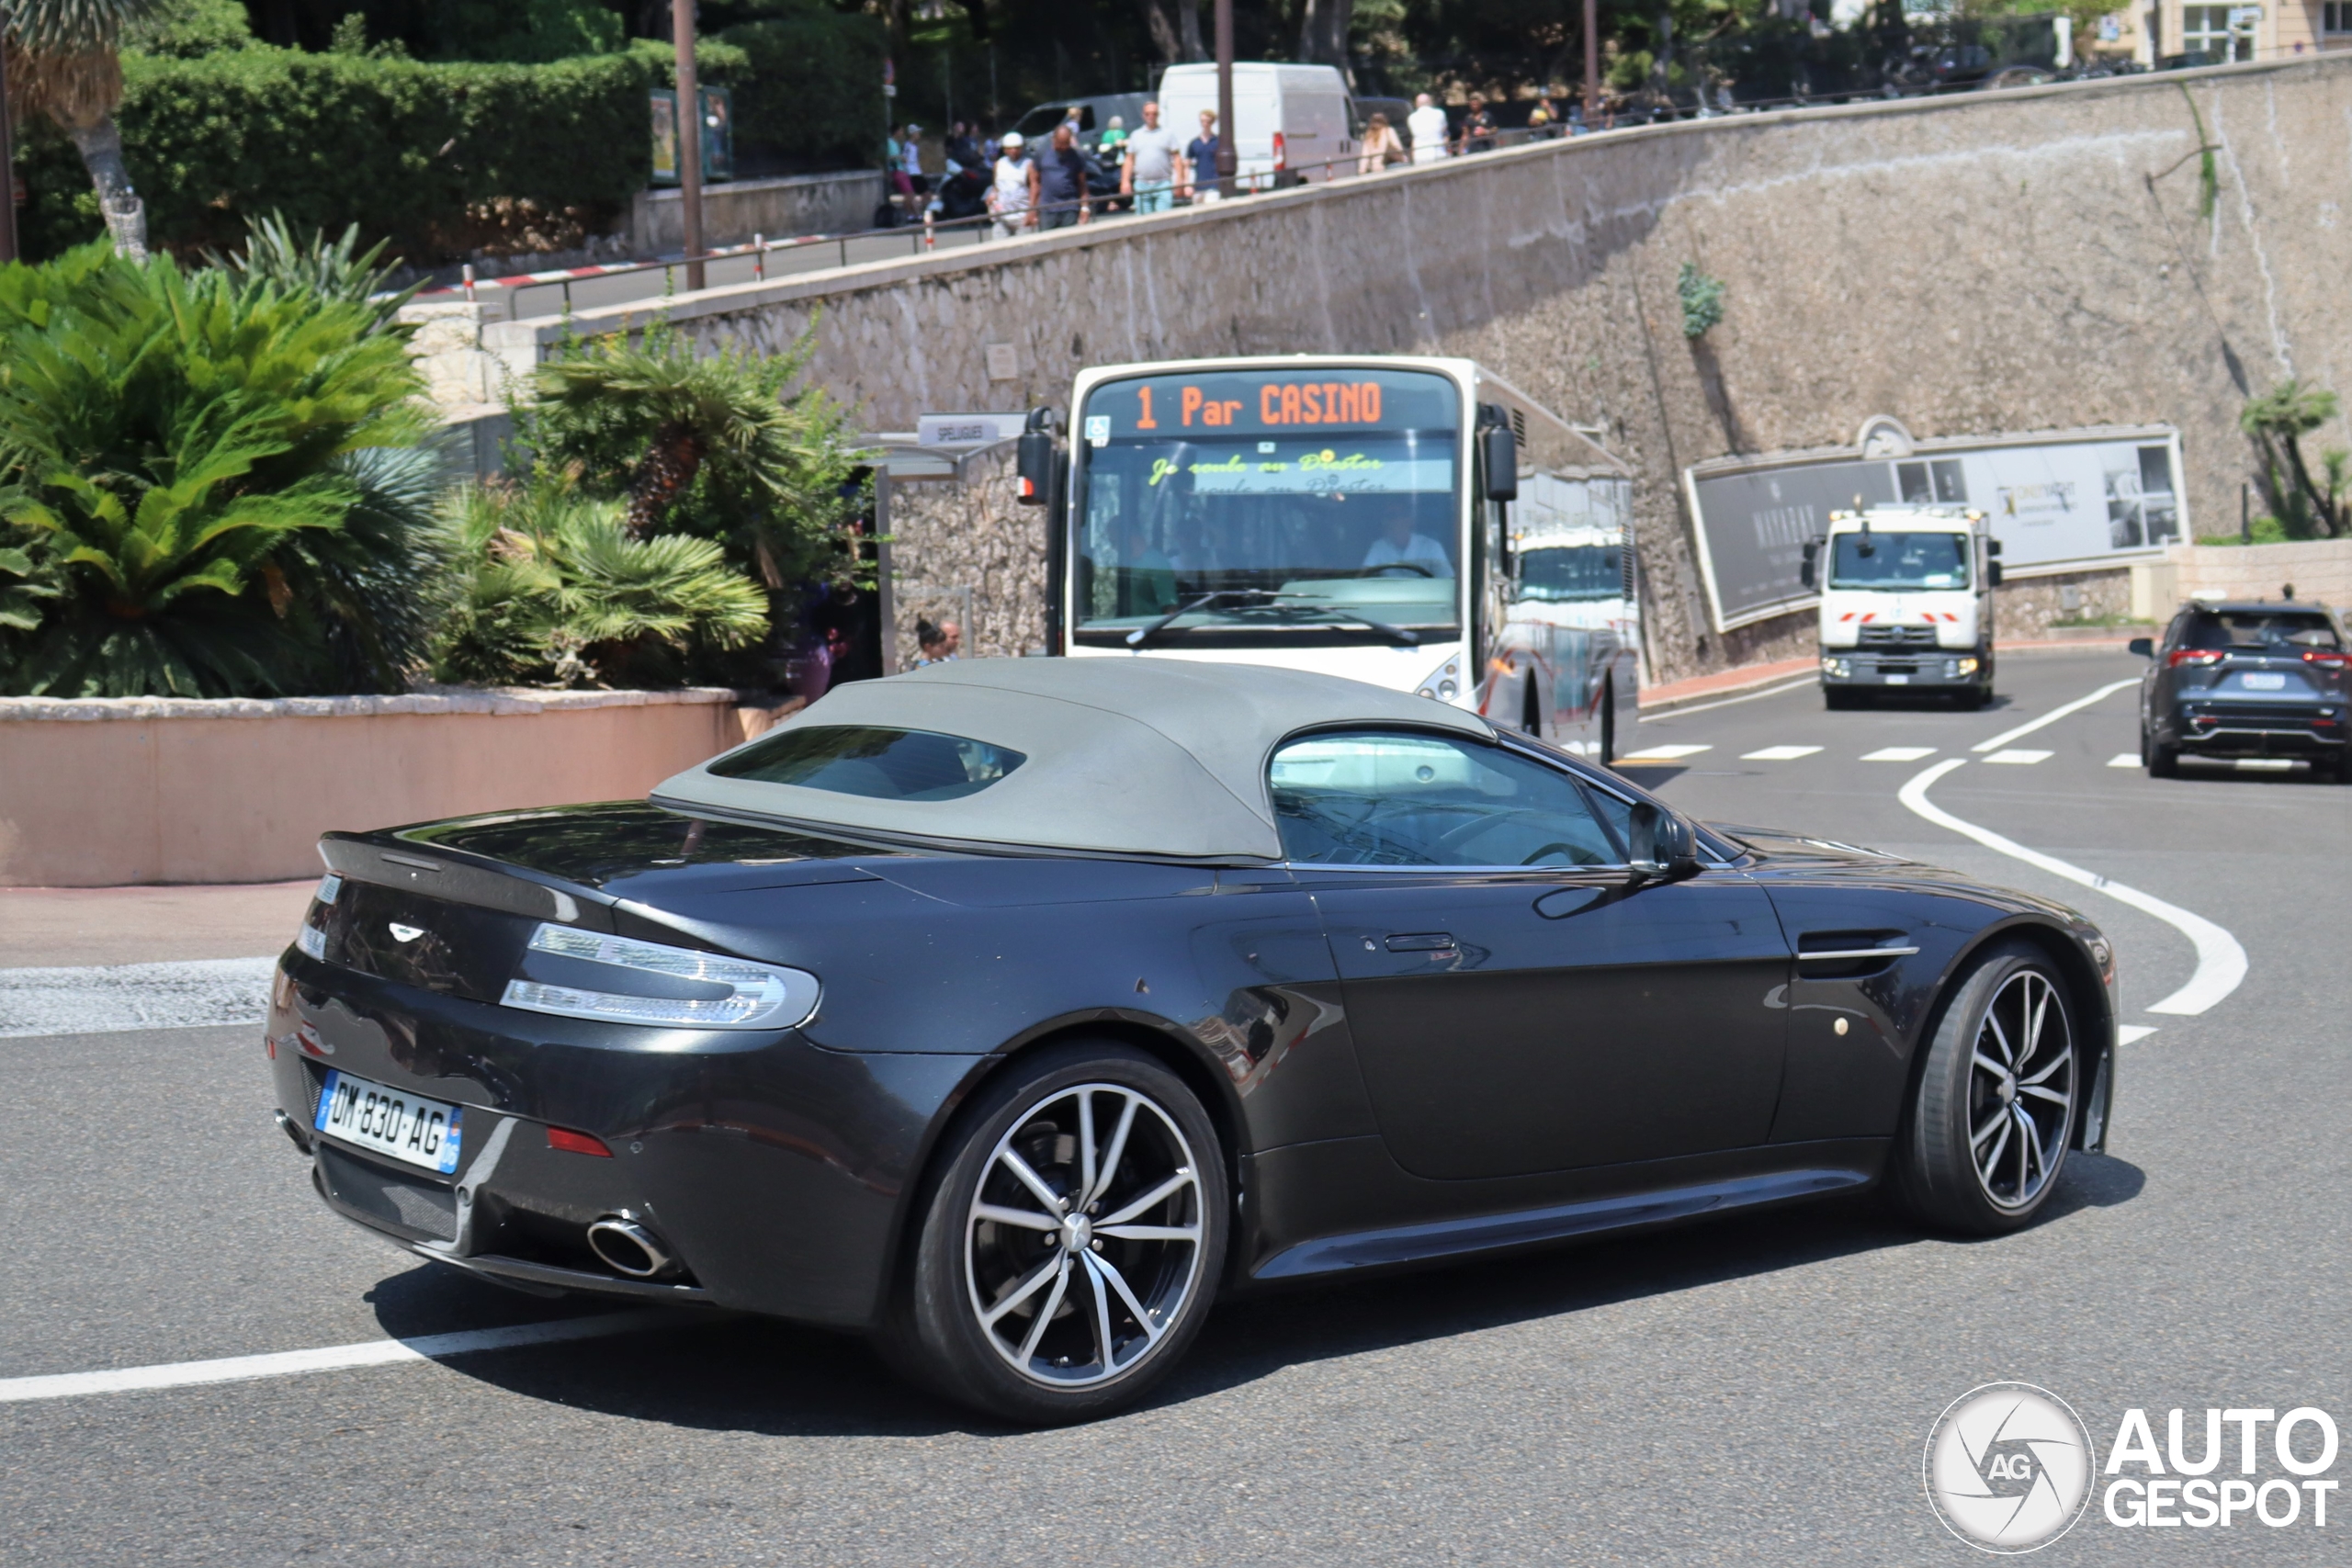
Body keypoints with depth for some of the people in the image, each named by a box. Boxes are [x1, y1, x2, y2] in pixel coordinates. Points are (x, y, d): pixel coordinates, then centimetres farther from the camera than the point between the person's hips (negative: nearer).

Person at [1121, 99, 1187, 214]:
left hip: (1163, 184, -3)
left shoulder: (1168, 133, 7)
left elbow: (1177, 158, 2)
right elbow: (1129, 160, 14)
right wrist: (1125, 181, 3)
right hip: (1142, 185, 3)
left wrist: (1179, 180, -9)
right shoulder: (1136, 136, 15)